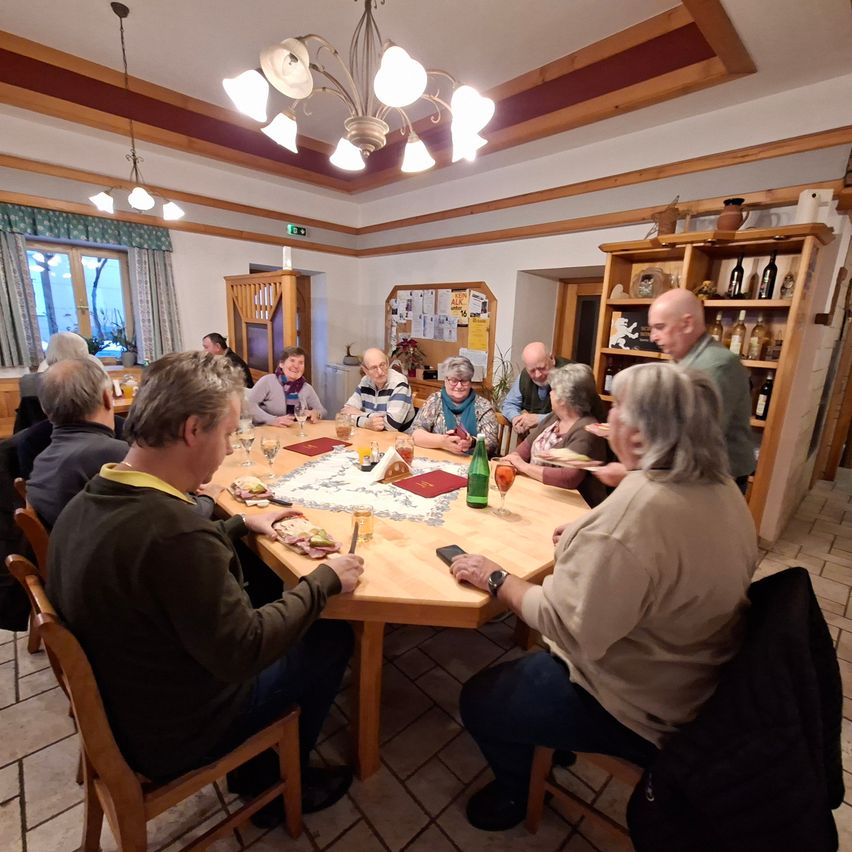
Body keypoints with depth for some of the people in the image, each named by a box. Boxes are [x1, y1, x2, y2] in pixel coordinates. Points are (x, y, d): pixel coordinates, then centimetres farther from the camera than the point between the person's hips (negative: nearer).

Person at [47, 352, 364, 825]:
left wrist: (242, 524, 8)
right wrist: (325, 580, -19)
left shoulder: (86, 503, -8)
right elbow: (242, 653, -29)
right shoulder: (174, 530, -38)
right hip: (171, 737, -7)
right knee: (332, 639, 3)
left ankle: (254, 768, 34)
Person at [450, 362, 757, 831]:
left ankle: (512, 796, 38)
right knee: (530, 664, 28)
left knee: (479, 699, 10)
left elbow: (564, 624, -32)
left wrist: (495, 579, -18)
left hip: (639, 709, -8)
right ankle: (552, 750, 50)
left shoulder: (636, 511, -36)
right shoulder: (721, 489, -6)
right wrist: (588, 539, 6)